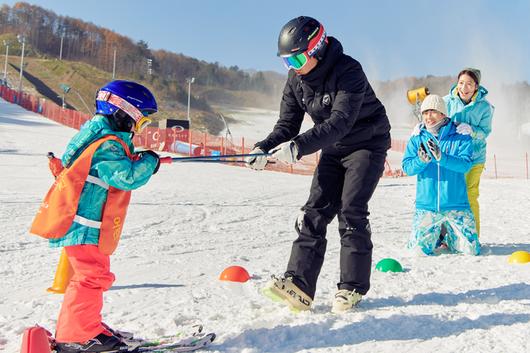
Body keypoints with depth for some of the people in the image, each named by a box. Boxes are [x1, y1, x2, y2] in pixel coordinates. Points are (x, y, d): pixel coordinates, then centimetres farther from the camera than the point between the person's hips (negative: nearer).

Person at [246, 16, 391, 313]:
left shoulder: (348, 71, -26)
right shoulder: (296, 80, -4)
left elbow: (340, 122, -37)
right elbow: (287, 124, -3)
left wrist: (298, 146, -46)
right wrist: (264, 148, -23)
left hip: (367, 144, -6)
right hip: (334, 150, 7)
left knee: (351, 212, -14)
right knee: (315, 211, -6)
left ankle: (353, 288, -1)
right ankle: (299, 284, -10)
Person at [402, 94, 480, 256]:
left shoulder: (461, 136, -3)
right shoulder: (417, 138, 2)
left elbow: (465, 165, -16)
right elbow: (407, 167, -5)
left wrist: (441, 157, -31)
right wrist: (422, 160, -26)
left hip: (456, 206, -1)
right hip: (426, 206, 1)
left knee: (471, 250, 0)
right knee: (421, 249, -6)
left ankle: (448, 236, 31)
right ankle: (437, 237, 28)